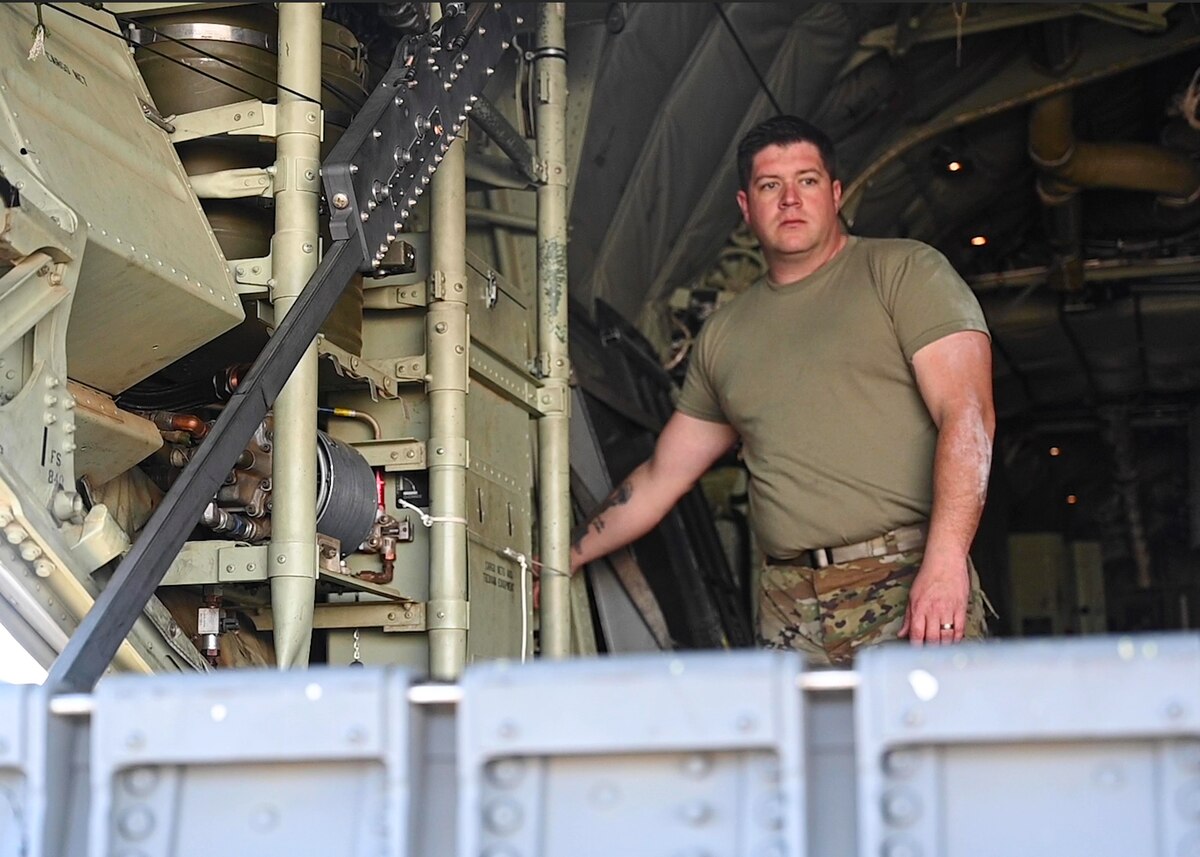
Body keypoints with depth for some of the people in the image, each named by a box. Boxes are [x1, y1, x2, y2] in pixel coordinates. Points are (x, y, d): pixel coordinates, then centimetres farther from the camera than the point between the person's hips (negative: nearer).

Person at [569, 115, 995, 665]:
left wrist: (945, 559, -20)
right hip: (790, 611, 4)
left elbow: (967, 414, -7)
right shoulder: (723, 334, 20)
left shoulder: (905, 270, 6)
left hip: (911, 584, -4)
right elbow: (660, 478, 28)